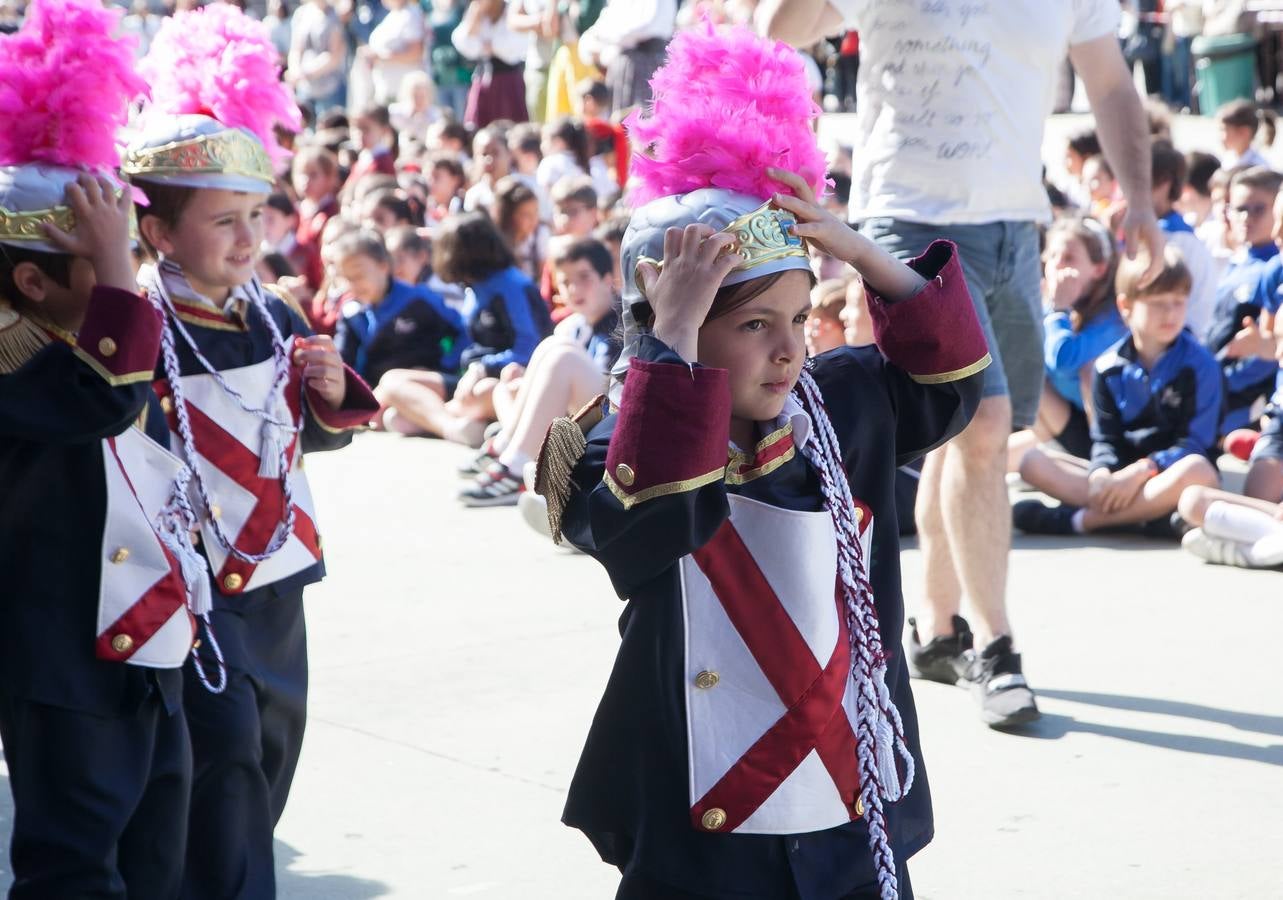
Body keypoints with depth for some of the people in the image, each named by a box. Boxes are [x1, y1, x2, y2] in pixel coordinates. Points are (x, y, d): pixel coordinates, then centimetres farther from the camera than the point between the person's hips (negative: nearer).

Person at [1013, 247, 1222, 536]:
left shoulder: (1200, 365, -5)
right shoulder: (1109, 367, 5)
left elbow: (1195, 444, -11)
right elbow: (1105, 439, 3)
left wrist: (1140, 471, -23)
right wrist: (1101, 475, -20)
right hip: (1123, 473, 3)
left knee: (1196, 470, -40)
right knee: (1032, 462, -11)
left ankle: (1073, 520, -34)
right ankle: (1150, 511, -28)